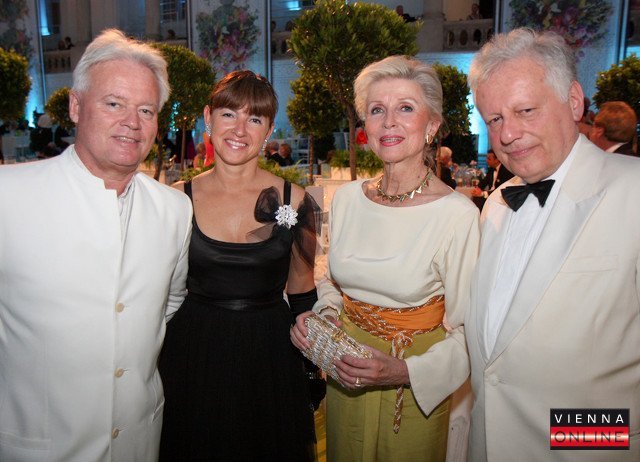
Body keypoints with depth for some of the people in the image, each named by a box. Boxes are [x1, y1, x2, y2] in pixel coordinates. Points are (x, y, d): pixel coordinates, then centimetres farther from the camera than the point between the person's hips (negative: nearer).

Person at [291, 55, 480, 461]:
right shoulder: (346, 199, -4)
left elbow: (467, 329, -14)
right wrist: (317, 318, -7)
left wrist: (405, 372, -25)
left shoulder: (458, 214, -19)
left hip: (414, 388, -4)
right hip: (344, 378, 5)